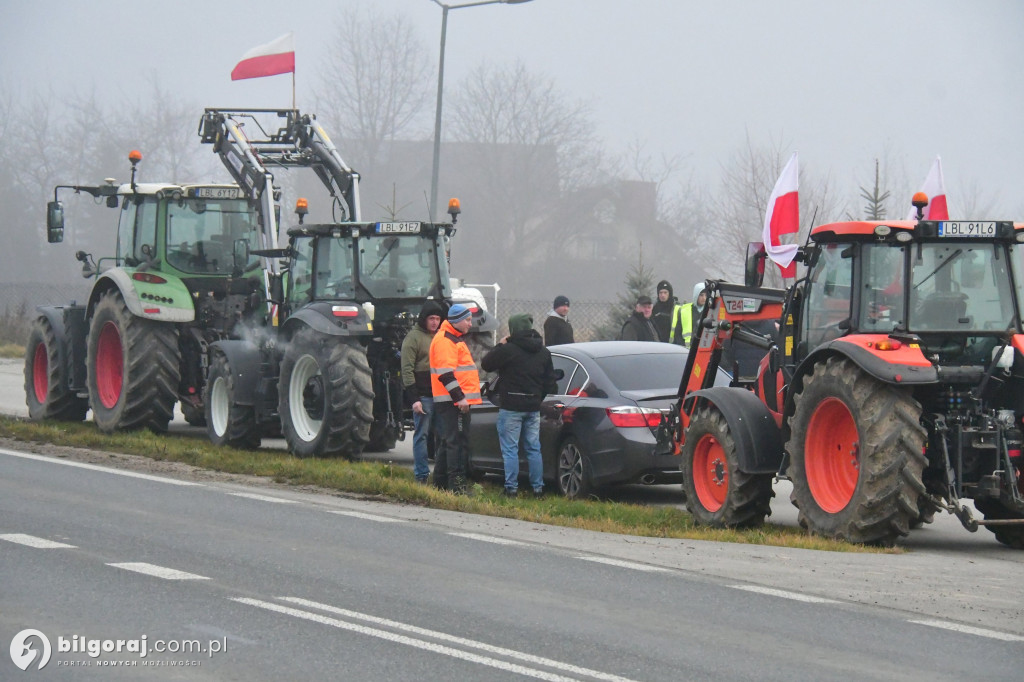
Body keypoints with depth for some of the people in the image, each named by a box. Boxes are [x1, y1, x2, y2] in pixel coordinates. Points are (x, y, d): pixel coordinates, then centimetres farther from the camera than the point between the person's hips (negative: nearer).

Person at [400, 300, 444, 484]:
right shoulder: (413, 337, -3)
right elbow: (407, 370, -8)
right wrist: (414, 398, -15)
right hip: (423, 396, -6)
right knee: (422, 435, -4)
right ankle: (421, 475, -1)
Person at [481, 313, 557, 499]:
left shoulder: (508, 350, -14)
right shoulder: (543, 352, 9)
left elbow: (486, 365, -2)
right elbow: (550, 382, 15)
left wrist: (499, 346, 7)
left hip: (511, 407, -6)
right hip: (533, 407, 6)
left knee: (510, 449, -1)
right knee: (534, 448, 11)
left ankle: (511, 487, -3)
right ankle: (538, 487, 11)